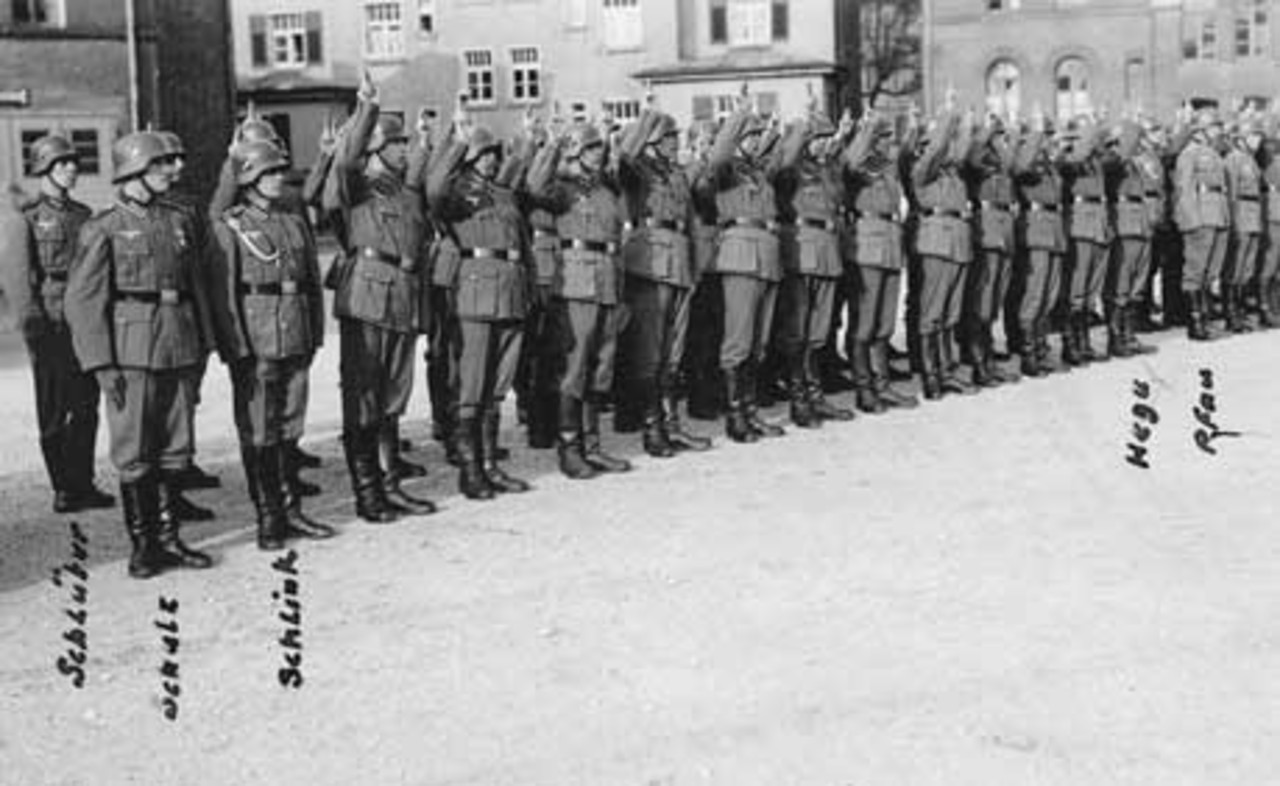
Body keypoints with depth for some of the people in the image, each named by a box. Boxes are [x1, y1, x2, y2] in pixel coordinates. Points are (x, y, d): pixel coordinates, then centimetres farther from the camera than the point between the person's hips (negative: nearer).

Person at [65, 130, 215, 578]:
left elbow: (198, 288, 15)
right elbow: (82, 301, -6)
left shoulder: (180, 223, 12)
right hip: (131, 355, -5)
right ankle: (142, 544, 12)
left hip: (179, 352, 5)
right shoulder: (103, 230, -4)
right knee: (134, 454, 1)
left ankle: (167, 537, 20)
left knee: (176, 450, 8)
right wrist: (103, 365, -11)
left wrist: (201, 351, 10)